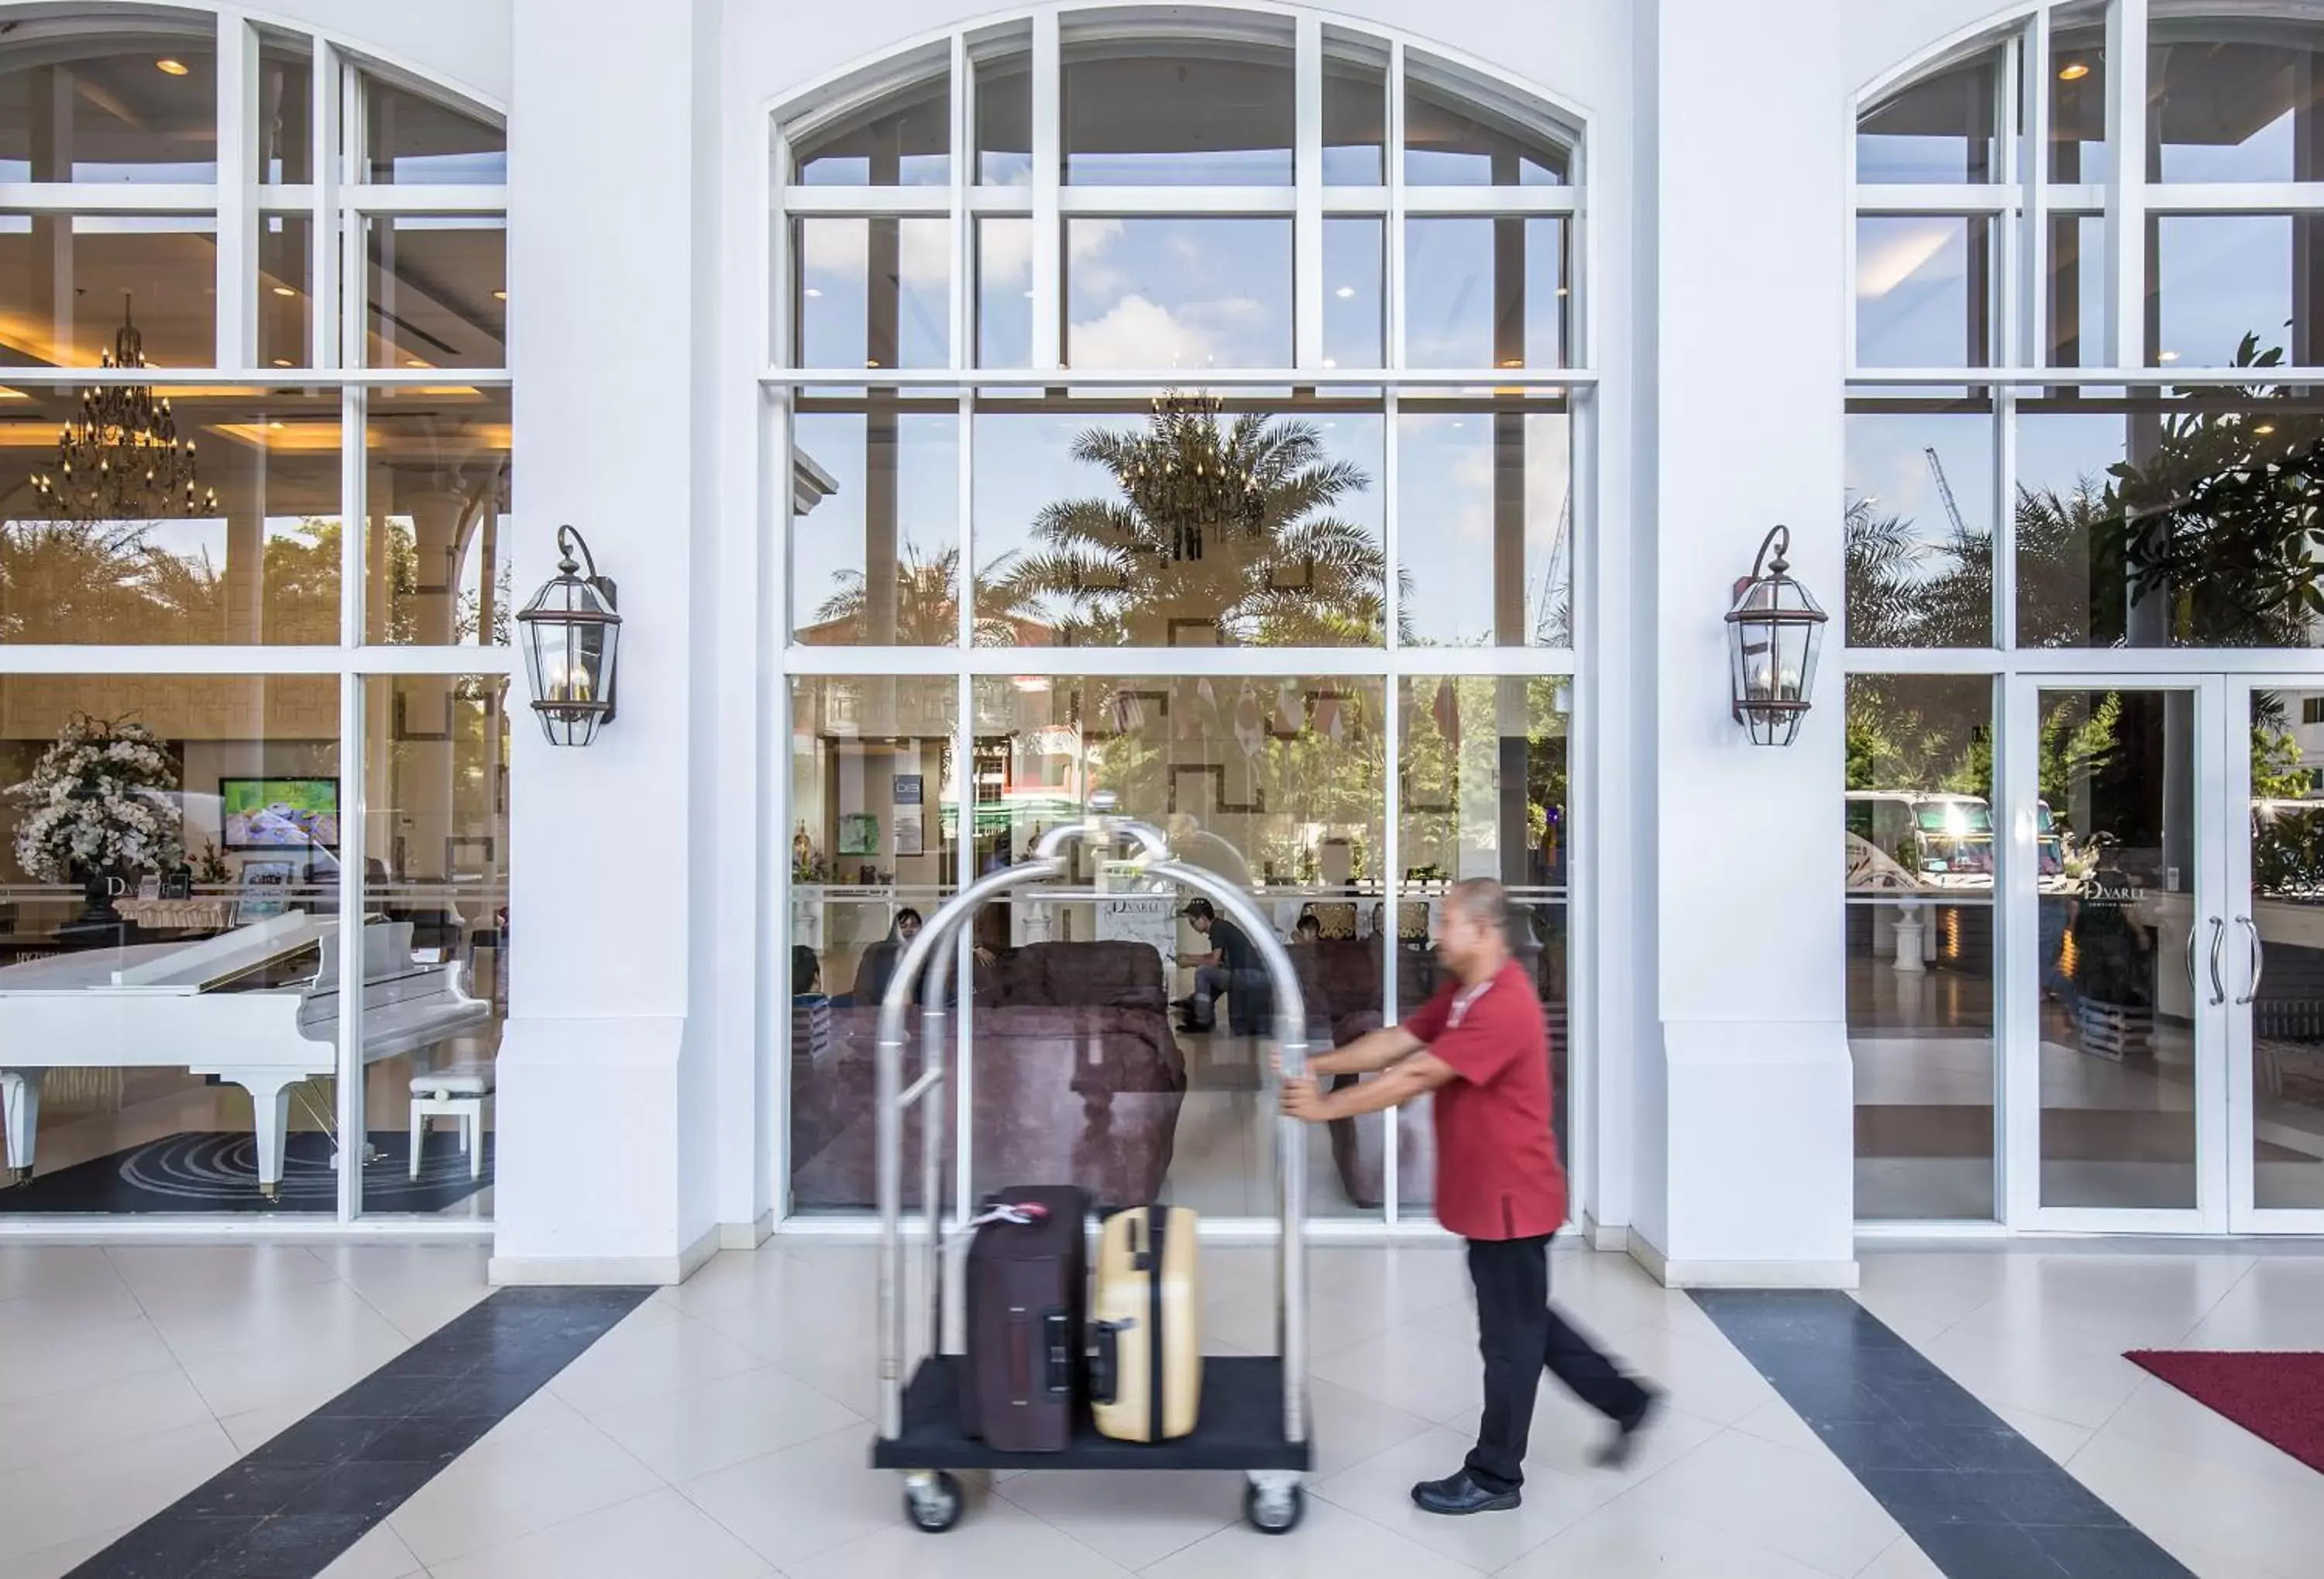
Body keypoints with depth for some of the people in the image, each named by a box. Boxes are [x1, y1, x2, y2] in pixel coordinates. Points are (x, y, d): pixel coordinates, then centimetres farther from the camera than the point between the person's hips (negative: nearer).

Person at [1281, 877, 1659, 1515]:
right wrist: (1316, 1064, -11)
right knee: (1524, 1322, 23)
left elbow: (1415, 1076, -29)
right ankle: (1627, 1400, 39)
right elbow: (1395, 1040, 0)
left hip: (1511, 1197, -10)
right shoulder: (1462, 994, 5)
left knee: (1509, 1339, 8)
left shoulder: (1504, 1008, -27)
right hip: (1489, 1195, 10)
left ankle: (1494, 1477, 24)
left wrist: (1324, 1107, -24)